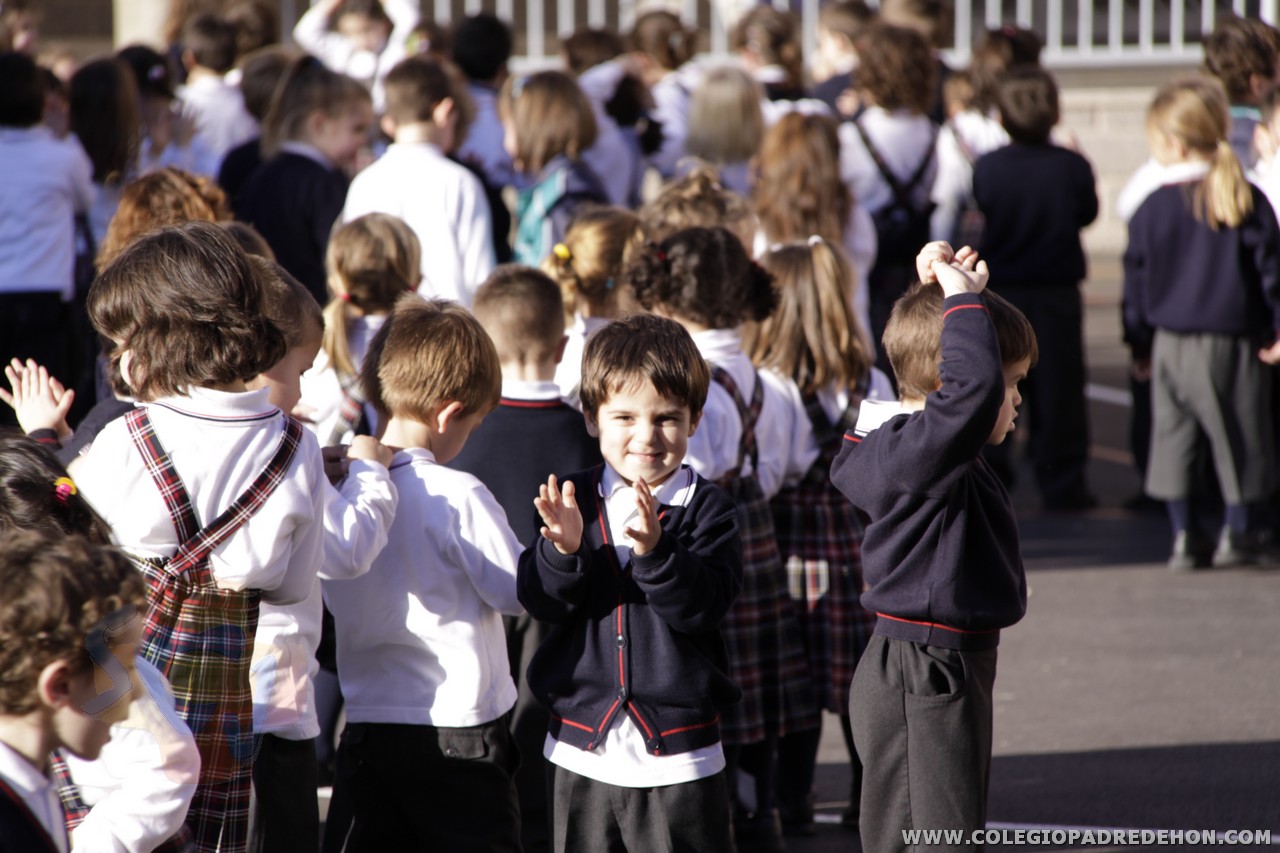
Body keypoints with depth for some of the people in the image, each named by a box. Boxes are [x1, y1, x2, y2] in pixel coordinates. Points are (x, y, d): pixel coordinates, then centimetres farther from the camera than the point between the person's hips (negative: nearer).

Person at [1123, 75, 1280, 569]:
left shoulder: (1153, 209, -3)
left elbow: (1137, 280, 3)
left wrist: (1139, 343, 13)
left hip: (1170, 343, 1)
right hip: (1233, 343, -1)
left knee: (1172, 435, 11)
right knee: (1238, 436, 10)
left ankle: (1184, 537, 10)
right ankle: (1237, 533, 13)